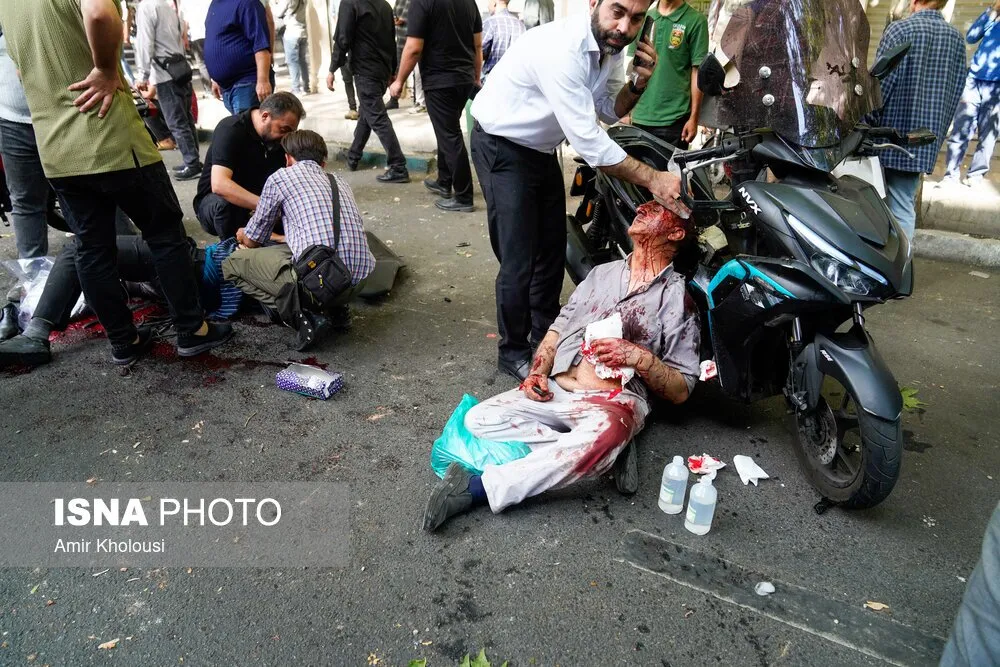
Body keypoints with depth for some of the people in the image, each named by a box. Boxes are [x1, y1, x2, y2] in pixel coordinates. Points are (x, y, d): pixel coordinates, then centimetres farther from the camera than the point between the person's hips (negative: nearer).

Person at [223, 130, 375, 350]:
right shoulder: (339, 182, 23)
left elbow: (252, 241, 18)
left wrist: (242, 235, 43)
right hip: (357, 283, 7)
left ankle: (302, 315, -3)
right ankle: (335, 308, 15)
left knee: (234, 262, 14)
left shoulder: (281, 177, 7)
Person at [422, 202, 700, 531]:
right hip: (555, 391, 5)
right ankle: (603, 454, -17)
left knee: (602, 436, -40)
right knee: (480, 419, -18)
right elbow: (557, 329, 22)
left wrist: (641, 358, -16)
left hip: (614, 401, -5)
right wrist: (537, 373, 2)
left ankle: (477, 488, -33)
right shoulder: (603, 272, 21)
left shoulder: (677, 297, 6)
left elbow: (681, 390, 2)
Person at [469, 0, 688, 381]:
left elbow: (608, 111, 2)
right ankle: (513, 351, 11)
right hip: (502, 147, -8)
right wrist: (652, 179, -33)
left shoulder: (611, 48, -5)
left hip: (542, 148, 9)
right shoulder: (560, 48, -32)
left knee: (552, 250, 14)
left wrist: (638, 84, -18)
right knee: (519, 261, -8)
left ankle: (544, 335, 31)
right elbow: (588, 140, -34)